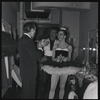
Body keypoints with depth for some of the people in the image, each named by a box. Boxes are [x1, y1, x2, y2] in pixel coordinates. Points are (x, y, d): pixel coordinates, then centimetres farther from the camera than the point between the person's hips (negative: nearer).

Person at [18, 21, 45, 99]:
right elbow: (36, 56, -23)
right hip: (29, 71, -10)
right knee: (30, 94, 4)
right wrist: (40, 48, -6)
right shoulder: (28, 41, -23)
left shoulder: (22, 39, 9)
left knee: (25, 91, 25)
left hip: (24, 70, 10)